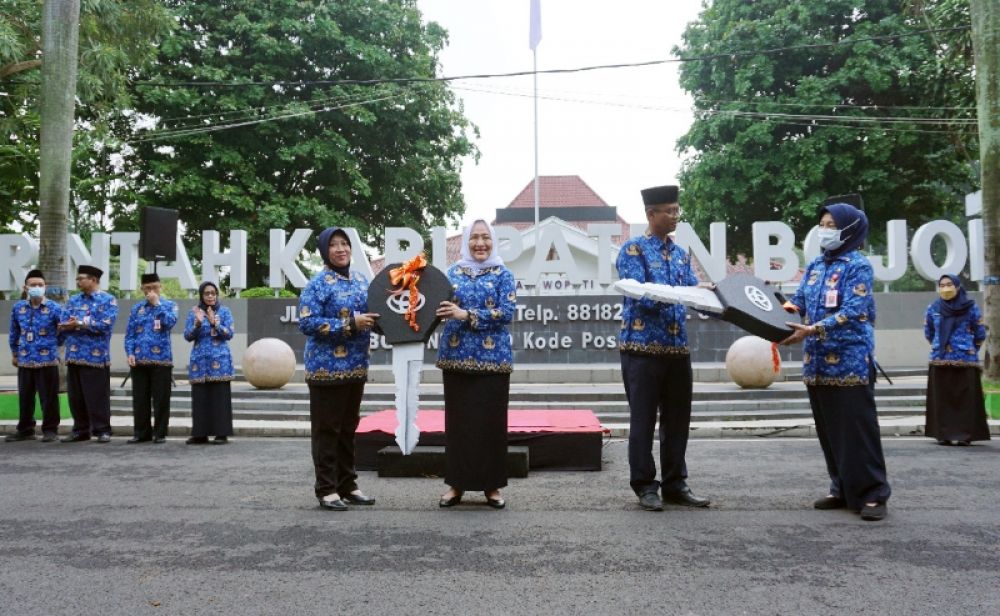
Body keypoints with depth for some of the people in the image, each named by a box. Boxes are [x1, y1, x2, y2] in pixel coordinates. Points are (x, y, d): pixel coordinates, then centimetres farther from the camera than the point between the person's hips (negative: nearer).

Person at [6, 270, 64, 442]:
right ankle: (25, 430, 22)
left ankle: (50, 430, 11)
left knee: (49, 398, 0)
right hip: (24, 361, 4)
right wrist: (14, 353, 21)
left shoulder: (54, 308, -5)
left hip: (48, 361, -3)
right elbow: (14, 333, 17)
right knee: (25, 398, 11)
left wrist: (53, 345, 5)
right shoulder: (18, 308, 7)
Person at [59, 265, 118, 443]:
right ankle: (80, 430, 19)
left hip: (96, 356, -6)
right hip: (74, 355, 6)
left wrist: (80, 324, -14)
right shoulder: (73, 300, 14)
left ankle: (102, 430, 7)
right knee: (75, 396, 10)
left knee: (97, 396, -1)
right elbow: (63, 326, 5)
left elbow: (106, 325, -15)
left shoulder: (108, 300, -2)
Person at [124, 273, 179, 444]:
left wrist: (157, 303, -8)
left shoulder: (169, 305, 7)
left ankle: (160, 433, 8)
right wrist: (130, 353, -3)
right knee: (139, 399, 7)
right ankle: (141, 432, 17)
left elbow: (170, 322, -14)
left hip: (161, 359, -3)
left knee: (161, 399, 0)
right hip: (139, 360, 3)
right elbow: (129, 333, 11)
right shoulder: (137, 308, 14)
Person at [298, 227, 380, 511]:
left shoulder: (361, 280, 11)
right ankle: (327, 489, 10)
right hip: (327, 368, -6)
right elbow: (306, 322, -17)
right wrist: (350, 324, -21)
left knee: (348, 429, 14)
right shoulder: (318, 284, -8)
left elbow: (371, 314, 20)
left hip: (356, 367, 7)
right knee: (326, 430, 1)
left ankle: (348, 486, 23)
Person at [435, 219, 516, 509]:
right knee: (457, 420, 6)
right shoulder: (452, 273, 11)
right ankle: (456, 484, 17)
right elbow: (440, 306, 9)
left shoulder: (502, 274, 3)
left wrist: (466, 315, -16)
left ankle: (492, 486, 14)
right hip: (456, 356, 2)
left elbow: (508, 312, -9)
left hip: (493, 358, -2)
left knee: (491, 421, 2)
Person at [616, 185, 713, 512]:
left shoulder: (681, 254, 15)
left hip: (678, 347, 6)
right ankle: (645, 486, 11)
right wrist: (684, 292, -23)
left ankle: (675, 484, 20)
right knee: (643, 420, 1)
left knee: (678, 420, 10)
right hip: (642, 347, -6)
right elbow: (641, 296, -16)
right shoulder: (632, 249, -4)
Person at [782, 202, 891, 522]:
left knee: (857, 429, -3)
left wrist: (813, 330, -28)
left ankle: (872, 493, 5)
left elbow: (852, 313, -18)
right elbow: (798, 303, 14)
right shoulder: (815, 266, 14)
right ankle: (842, 489, 21)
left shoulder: (858, 266, -7)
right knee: (828, 430, 11)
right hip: (818, 360, 7)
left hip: (850, 361, -7)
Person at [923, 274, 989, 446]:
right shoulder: (933, 309, 4)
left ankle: (965, 435, 3)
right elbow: (928, 333, 17)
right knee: (941, 399, 1)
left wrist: (969, 350, 15)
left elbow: (980, 334, 7)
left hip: (965, 361, -2)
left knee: (965, 398, 0)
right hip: (939, 361, 2)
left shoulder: (970, 307, -1)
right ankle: (943, 434, 4)